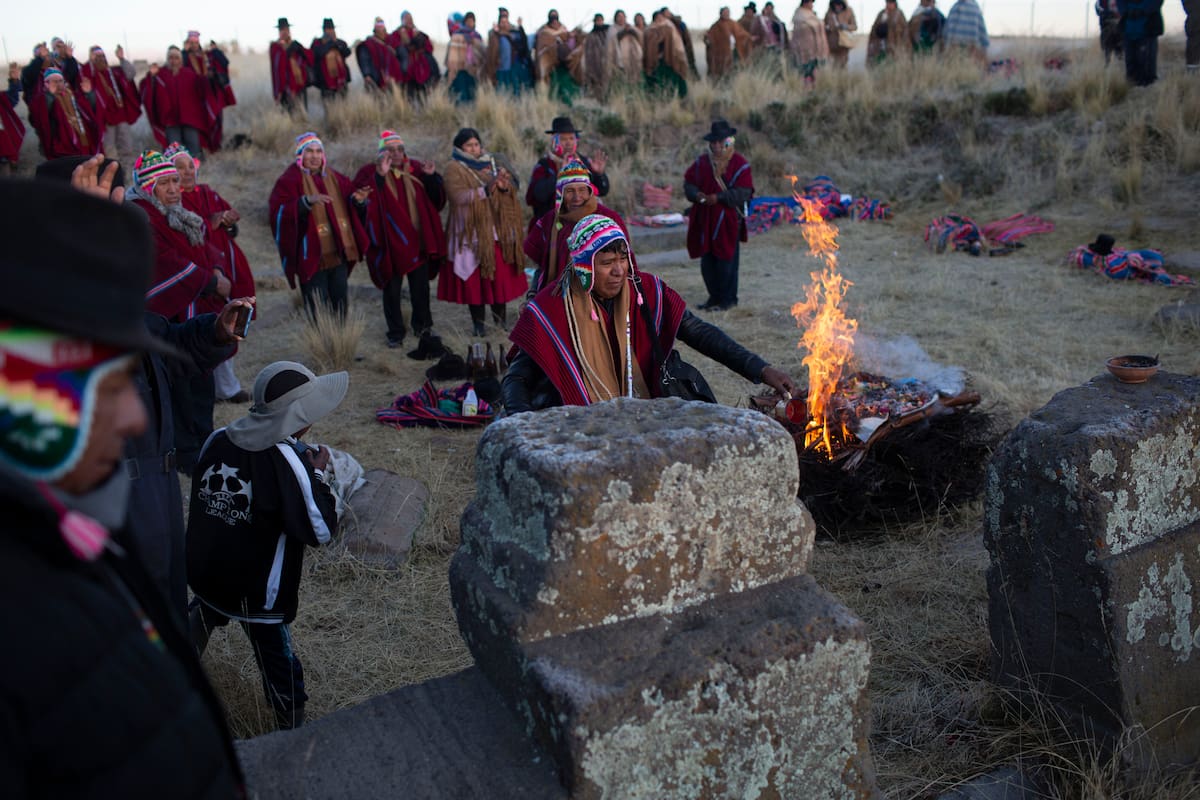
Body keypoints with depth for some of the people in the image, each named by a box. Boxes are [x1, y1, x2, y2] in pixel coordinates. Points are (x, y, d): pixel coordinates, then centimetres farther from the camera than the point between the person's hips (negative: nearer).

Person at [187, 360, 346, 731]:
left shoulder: (217, 439, -7)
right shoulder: (287, 459, -25)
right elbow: (320, 531, -23)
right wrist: (318, 475, -12)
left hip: (203, 573, 6)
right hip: (256, 591, -6)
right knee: (279, 666, 11)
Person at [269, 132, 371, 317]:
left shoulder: (334, 177, 11)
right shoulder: (289, 181, -7)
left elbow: (350, 207, 16)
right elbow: (279, 210, -21)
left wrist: (358, 200, -7)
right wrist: (307, 200, -34)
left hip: (338, 255, 6)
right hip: (312, 257, -6)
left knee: (340, 307, 14)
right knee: (319, 314, -2)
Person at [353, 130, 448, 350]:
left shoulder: (416, 170, 6)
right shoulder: (371, 172, -4)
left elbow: (437, 200, 5)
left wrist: (431, 177, -11)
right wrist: (379, 175, -31)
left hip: (417, 240, 3)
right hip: (390, 242, -3)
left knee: (420, 287, 12)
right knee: (392, 289, 4)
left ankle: (422, 326, 30)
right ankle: (395, 332, 15)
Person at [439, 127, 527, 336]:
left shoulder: (492, 162, 13)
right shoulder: (454, 169, -1)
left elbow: (514, 187, 9)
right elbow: (458, 196, -17)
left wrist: (505, 186, -14)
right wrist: (486, 189, -25)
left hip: (498, 230, 4)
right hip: (472, 231, -4)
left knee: (502, 274, 2)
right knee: (475, 276, 0)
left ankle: (500, 317, 15)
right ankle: (477, 321, 10)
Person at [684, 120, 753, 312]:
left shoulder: (739, 163, -4)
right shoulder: (702, 161, 10)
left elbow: (743, 192, -11)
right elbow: (688, 182, 11)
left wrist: (718, 198, -21)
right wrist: (697, 195, -11)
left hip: (728, 219, -5)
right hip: (705, 218, 5)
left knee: (726, 259, -2)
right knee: (707, 260, 8)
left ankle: (728, 299, 9)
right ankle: (714, 296, 21)